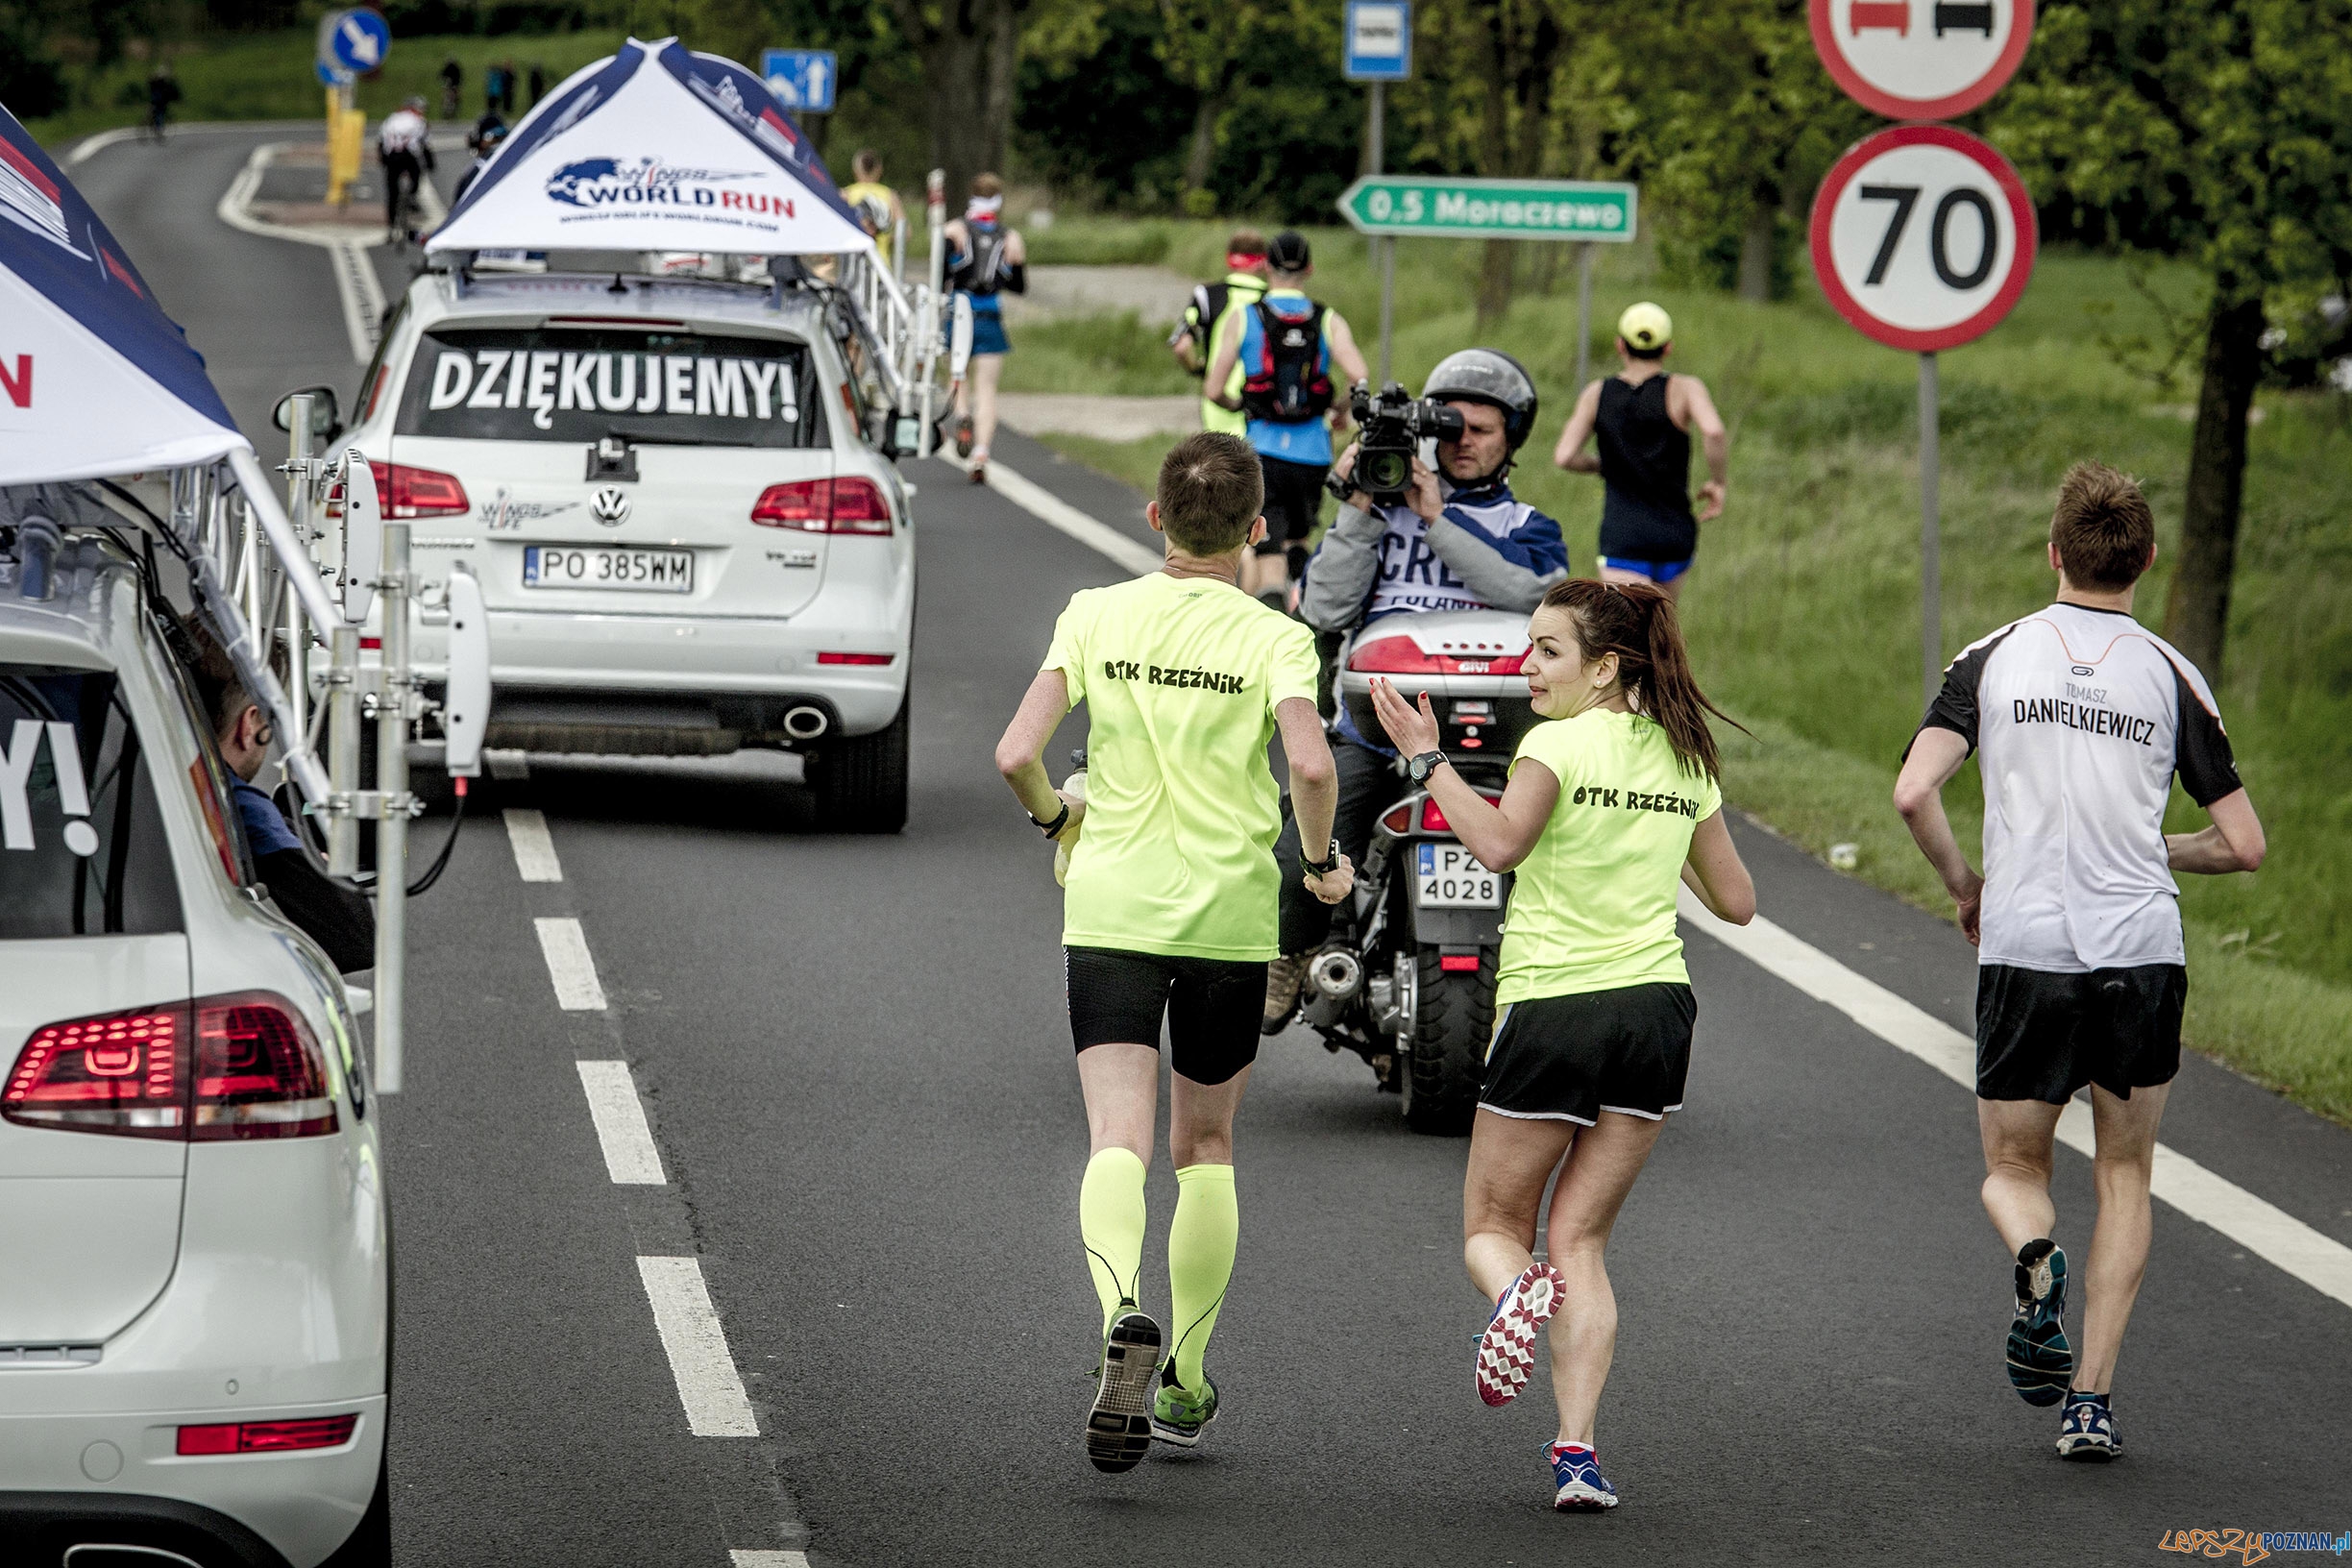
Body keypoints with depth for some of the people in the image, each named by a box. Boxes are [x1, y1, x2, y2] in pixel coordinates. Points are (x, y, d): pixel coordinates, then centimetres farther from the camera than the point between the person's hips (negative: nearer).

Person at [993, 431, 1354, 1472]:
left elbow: (1016, 754, -7)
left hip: (1110, 908, 0)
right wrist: (1324, 863, -2)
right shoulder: (1273, 638, -6)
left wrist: (1057, 817, 14)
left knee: (1118, 1139, -7)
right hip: (1229, 913, 0)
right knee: (1206, 1143, 16)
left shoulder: (1097, 616, -1)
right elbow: (1309, 765, -21)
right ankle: (1186, 1384, 20)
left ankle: (1125, 1320, -35)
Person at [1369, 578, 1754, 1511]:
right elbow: (1736, 902, 17)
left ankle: (1516, 1294, -25)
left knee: (1492, 1224, 12)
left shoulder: (1560, 744, -8)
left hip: (1553, 1007, -5)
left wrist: (1426, 757, -18)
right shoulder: (1686, 760, 11)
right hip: (1657, 1008, 5)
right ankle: (1577, 1449, -7)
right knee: (1580, 1239, 9)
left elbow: (1501, 843, -26)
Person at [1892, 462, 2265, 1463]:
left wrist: (1963, 885, 8)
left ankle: (2035, 1263, -19)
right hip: (2142, 951, 0)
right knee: (2124, 1176, 16)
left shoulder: (1993, 658, 1)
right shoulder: (2170, 675, 1)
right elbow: (2242, 844, 1)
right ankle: (2092, 1398, 4)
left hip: (2024, 952, 0)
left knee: (2013, 1168, 16)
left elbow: (1914, 793, -10)